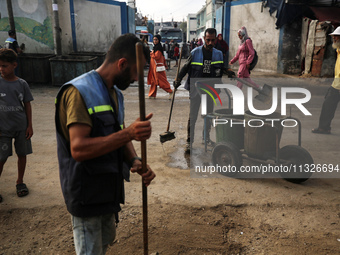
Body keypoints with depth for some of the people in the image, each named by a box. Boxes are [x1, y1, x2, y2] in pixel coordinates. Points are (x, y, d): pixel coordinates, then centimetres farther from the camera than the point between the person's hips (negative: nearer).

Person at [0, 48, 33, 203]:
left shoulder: (22, 84, -1)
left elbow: (27, 105, 4)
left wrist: (30, 125, 1)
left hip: (21, 127, 2)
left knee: (22, 154, 10)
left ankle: (20, 182, 28)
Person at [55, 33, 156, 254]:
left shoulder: (116, 93, 8)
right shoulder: (79, 91, -21)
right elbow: (78, 149, -30)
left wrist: (135, 161, -11)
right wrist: (128, 133, -37)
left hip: (109, 188, 9)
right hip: (87, 192, -8)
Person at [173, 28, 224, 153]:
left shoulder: (219, 54, 4)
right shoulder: (195, 52, -6)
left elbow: (219, 73, 14)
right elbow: (185, 68, 2)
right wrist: (178, 80, -2)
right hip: (195, 89, -3)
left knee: (208, 116, 13)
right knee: (193, 116, -1)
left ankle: (206, 138, 30)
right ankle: (189, 141, 8)